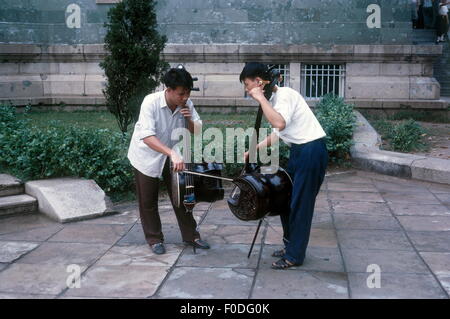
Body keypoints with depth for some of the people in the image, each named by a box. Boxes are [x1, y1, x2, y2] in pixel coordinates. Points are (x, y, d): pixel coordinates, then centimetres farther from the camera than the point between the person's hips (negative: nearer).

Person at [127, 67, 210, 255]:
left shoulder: (187, 104, -15)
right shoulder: (151, 102, -29)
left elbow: (197, 132, -5)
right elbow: (147, 137, -40)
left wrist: (189, 120, -27)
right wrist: (172, 153, -51)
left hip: (172, 155, 4)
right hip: (147, 156, -4)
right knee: (148, 201, 5)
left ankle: (190, 235, 20)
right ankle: (154, 239, 21)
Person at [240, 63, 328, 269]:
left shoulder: (284, 94, -16)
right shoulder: (273, 99, 12)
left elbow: (279, 124, -35)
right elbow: (277, 135, 21)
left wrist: (261, 98, -24)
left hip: (311, 151, -10)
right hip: (298, 152, 10)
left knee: (300, 205, -1)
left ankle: (294, 255, 11)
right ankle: (290, 245, 31)